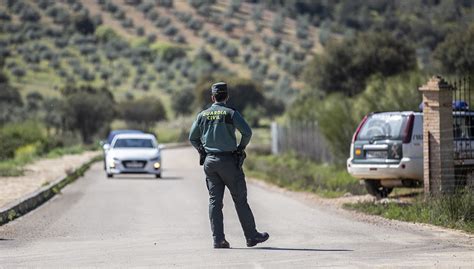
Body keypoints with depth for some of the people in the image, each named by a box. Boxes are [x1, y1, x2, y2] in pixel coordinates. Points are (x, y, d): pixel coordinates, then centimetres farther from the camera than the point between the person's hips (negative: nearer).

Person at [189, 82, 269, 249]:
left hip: (209, 161, 4)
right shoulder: (230, 113, -5)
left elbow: (193, 138, 10)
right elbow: (247, 132, -15)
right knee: (240, 200, 3)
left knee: (214, 200, 5)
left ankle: (218, 239, -1)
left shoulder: (203, 115, 7)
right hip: (228, 160, -4)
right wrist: (241, 147, 1)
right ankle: (252, 236, 9)